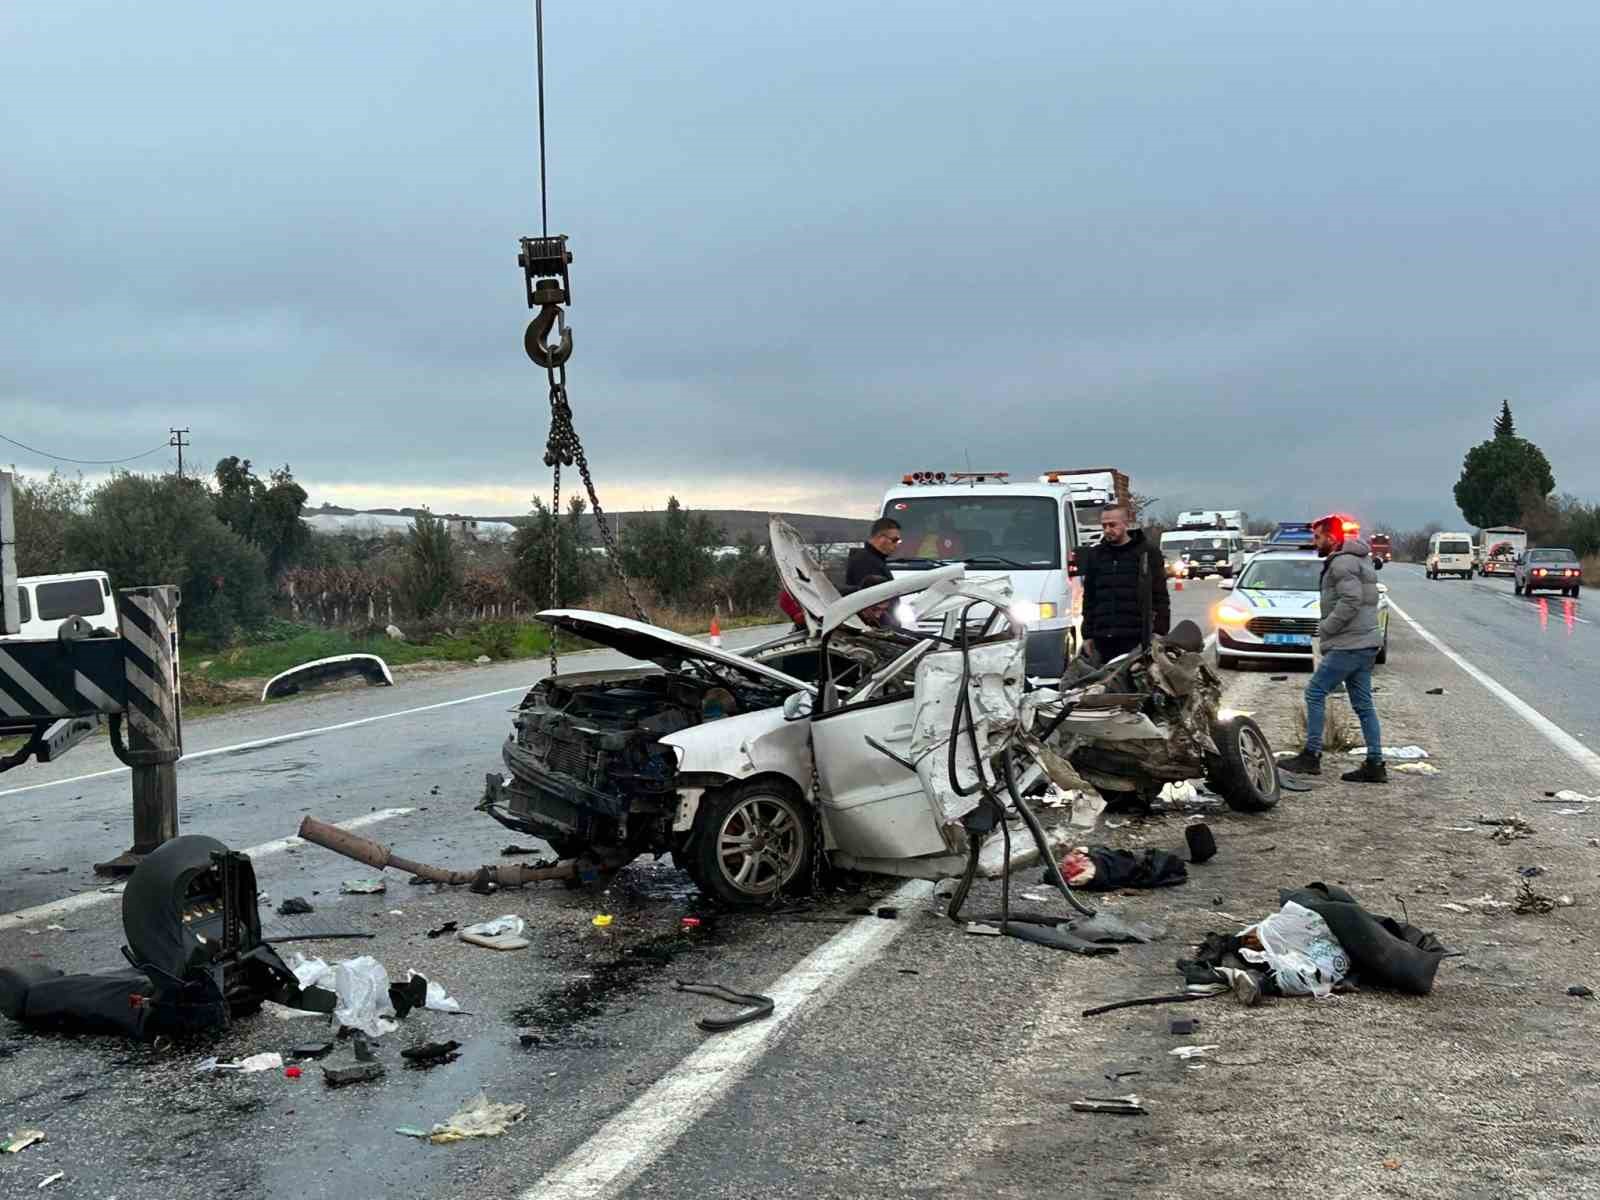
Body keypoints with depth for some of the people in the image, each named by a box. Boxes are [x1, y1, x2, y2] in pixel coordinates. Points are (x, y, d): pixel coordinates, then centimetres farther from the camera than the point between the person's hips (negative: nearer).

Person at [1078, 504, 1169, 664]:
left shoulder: (1147, 551, 3)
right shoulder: (1095, 555, 15)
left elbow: (1160, 596, 1)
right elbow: (1089, 598, 20)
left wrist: (1160, 633, -5)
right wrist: (1088, 635, 14)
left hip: (1135, 639, -4)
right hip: (1103, 639, 4)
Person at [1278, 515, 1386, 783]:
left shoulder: (1342, 563, -12)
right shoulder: (1358, 559, 21)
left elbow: (1350, 601, -23)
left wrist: (1325, 628, -14)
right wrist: (1327, 629, 14)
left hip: (1348, 646, -10)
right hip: (1365, 643, 10)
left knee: (1315, 693, -4)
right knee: (1363, 704, 10)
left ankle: (1311, 756, -4)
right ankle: (1375, 765, 10)